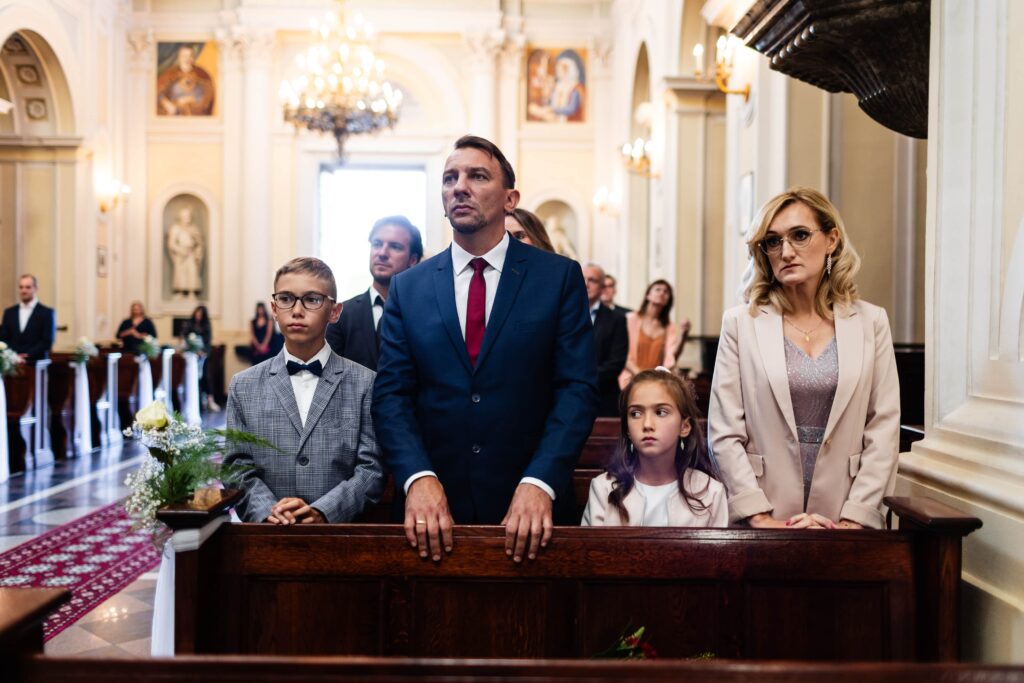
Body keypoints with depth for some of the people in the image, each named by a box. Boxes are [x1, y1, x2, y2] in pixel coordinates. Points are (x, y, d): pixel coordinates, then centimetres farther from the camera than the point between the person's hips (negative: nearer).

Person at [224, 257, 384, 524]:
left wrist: (323, 512, -12)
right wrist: (268, 511, -10)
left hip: (340, 529, -1)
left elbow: (371, 467, 1)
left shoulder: (365, 383, 5)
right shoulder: (244, 386, 11)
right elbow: (239, 468, 8)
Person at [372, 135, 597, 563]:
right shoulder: (407, 287, 5)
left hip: (530, 510, -1)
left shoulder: (560, 277, 0)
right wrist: (419, 478, -17)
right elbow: (391, 394, 0)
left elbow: (578, 388, -7)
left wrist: (539, 483, -19)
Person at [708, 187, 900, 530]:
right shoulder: (740, 323, -2)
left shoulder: (871, 322, 2)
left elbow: (883, 431, -1)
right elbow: (725, 433, -5)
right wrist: (763, 520, -11)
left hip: (849, 519, 1)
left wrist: (852, 521, -8)